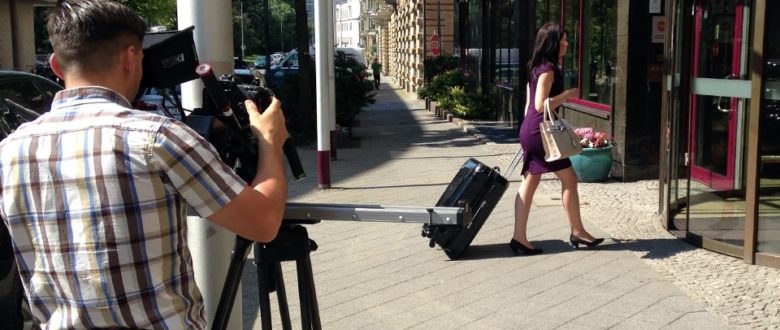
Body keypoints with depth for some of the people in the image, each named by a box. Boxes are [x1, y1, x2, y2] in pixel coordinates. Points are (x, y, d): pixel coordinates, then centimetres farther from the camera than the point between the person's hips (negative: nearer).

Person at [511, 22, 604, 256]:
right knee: (569, 179, 2)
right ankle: (577, 232, 13)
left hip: (532, 131, 10)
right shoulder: (548, 69, -15)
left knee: (529, 184, 7)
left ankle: (519, 238, 6)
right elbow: (541, 105, -22)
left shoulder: (539, 67, 15)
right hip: (540, 131, -10)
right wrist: (568, 94, -14)